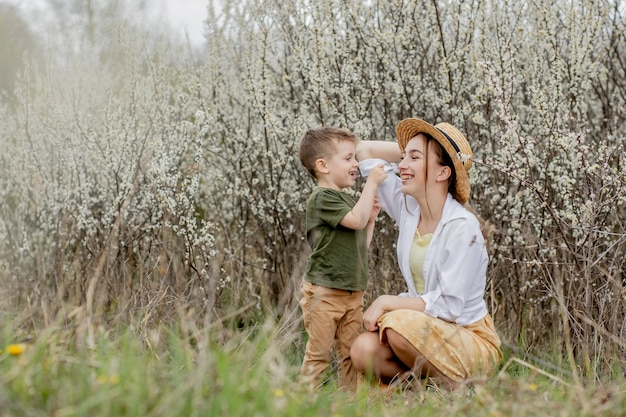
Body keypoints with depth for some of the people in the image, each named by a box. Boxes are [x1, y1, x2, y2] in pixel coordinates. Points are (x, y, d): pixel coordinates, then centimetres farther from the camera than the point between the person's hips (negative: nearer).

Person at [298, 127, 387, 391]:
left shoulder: (346, 199, 17)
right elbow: (356, 220, -24)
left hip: (352, 293, 9)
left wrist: (371, 218, 10)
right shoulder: (322, 198, -12)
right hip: (324, 292, -9)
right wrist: (372, 183, -17)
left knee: (351, 354, 9)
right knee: (319, 354, -5)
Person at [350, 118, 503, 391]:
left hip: (472, 342, -5)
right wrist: (411, 149, 5)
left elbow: (450, 306, -21)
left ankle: (453, 387, -10)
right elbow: (365, 150, 11)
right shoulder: (407, 208, 0)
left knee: (399, 325, -33)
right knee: (363, 351, -24)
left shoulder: (462, 228, -18)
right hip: (425, 327, 5)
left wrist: (387, 302, -18)